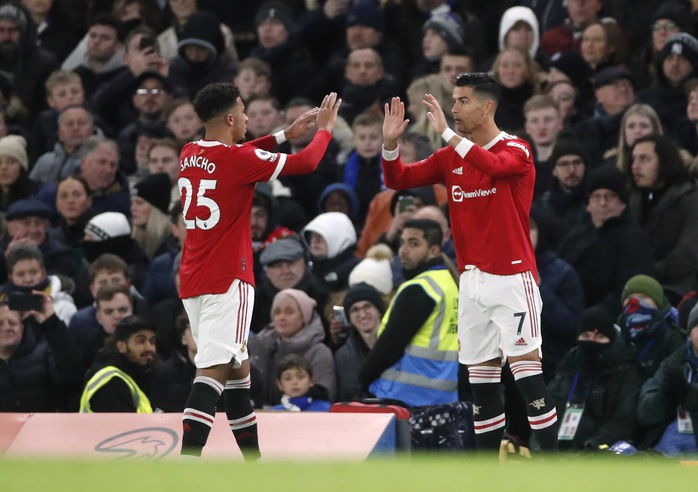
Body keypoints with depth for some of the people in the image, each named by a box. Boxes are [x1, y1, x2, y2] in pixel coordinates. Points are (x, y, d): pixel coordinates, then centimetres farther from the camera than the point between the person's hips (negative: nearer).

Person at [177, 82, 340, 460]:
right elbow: (306, 163, -4)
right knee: (212, 371, -15)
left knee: (238, 368, 19)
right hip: (227, 280, -8)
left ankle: (253, 461, 26)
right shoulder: (238, 158, -13)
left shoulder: (189, 155, 9)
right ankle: (186, 461, -27)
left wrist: (284, 134, 32)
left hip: (193, 280, 8)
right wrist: (325, 130, 15)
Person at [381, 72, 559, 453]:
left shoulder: (515, 150, -8)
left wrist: (447, 133, -34)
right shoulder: (451, 157, 11)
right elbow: (398, 180, 9)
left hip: (512, 276, -6)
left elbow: (493, 165, -30)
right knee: (480, 376, 7)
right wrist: (390, 142, -8)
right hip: (472, 279, 6)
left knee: (525, 366, -12)